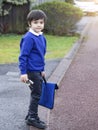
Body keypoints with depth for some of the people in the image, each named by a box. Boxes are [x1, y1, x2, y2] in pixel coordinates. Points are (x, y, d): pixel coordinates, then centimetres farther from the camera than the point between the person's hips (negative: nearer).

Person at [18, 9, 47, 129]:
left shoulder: (42, 37, 9)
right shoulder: (28, 38, -17)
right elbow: (23, 56, -18)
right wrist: (23, 72, -20)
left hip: (38, 71, 9)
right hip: (32, 71, -8)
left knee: (37, 94, 16)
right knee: (36, 94, -1)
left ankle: (31, 116, 29)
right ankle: (32, 118, 12)